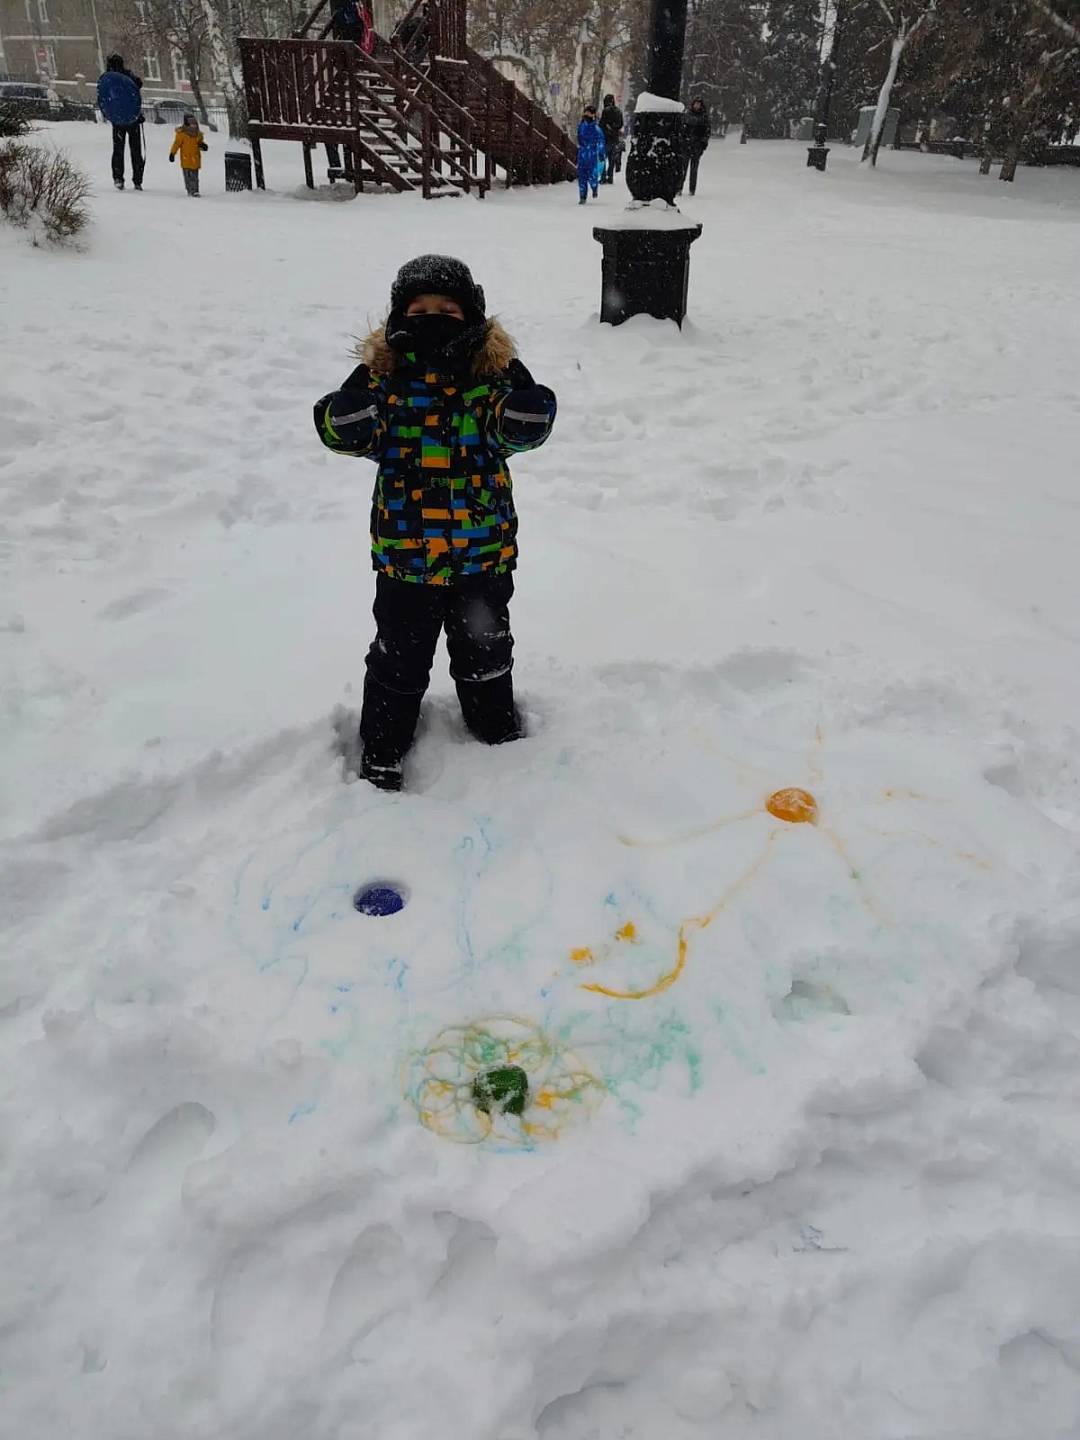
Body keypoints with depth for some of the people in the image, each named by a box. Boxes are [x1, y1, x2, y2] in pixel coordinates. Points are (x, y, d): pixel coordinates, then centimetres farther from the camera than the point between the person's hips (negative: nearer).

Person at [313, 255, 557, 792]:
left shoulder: (491, 371, -2)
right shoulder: (385, 373, -2)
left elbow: (527, 426, -15)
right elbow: (342, 432, -13)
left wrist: (511, 376, -30)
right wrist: (369, 377, -26)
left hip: (484, 553, 1)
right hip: (403, 555, 0)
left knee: (485, 652, 19)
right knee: (398, 658, 13)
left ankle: (498, 730, 42)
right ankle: (381, 748, 30)